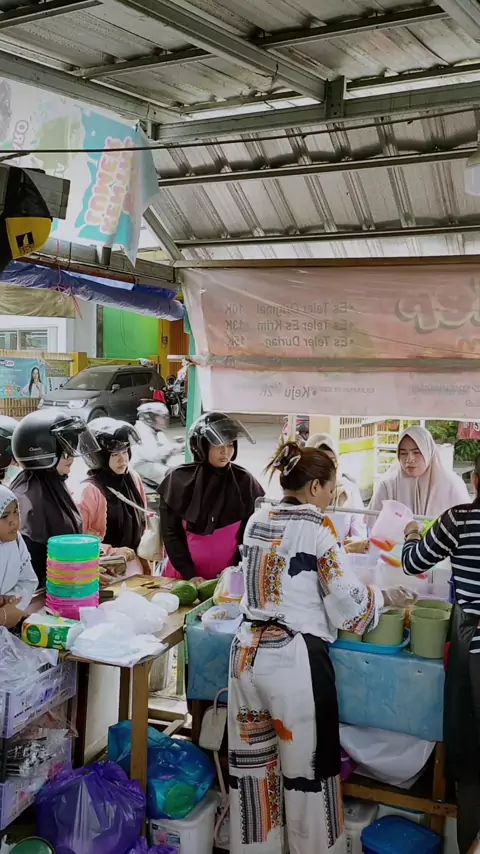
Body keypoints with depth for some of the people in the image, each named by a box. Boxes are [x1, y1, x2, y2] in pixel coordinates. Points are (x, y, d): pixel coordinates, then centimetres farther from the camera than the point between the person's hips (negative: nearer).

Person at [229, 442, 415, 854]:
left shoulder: (256, 521, 6)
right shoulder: (316, 532, -13)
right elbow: (348, 605, -9)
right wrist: (385, 597, 9)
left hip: (248, 650, 7)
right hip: (294, 658, -6)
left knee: (253, 762, 17)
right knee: (309, 768, 10)